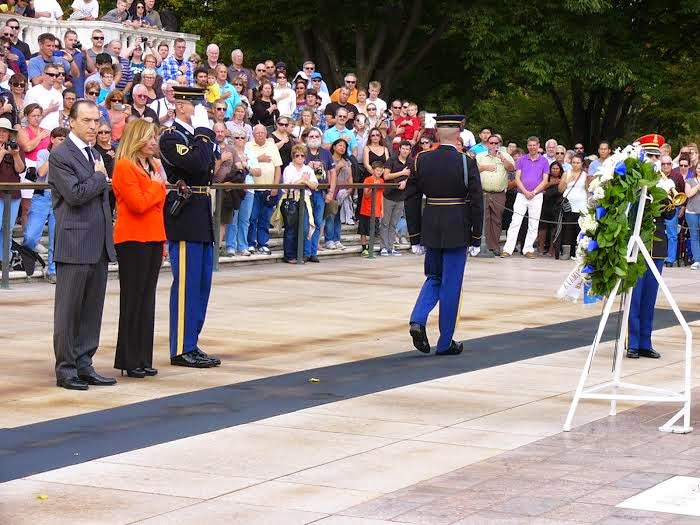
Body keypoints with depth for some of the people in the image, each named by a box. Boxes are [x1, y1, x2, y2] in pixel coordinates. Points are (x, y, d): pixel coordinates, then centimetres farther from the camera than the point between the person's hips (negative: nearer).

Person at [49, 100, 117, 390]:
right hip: (75, 245, -8)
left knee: (92, 309, 9)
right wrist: (99, 176, -6)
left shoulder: (95, 154, 17)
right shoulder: (59, 156, -9)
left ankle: (83, 365, 16)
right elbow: (75, 194, -20)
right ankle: (66, 369, 4)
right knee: (68, 309, -1)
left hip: (99, 246, 8)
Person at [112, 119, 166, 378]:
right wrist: (156, 185, -8)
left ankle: (143, 359, 12)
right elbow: (138, 204, -20)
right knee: (132, 299, -2)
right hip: (133, 240, -8)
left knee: (147, 298, 8)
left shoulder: (154, 166, 15)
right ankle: (129, 360, 3)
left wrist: (163, 241, 16)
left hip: (153, 239, 8)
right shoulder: (124, 167, -11)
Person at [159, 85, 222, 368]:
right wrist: (203, 130, -16)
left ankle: (190, 345, 20)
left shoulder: (196, 135, 15)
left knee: (201, 284, 12)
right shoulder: (170, 137, -11)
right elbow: (197, 164, -25)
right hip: (184, 217, -9)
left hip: (202, 216, 9)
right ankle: (181, 350, 0)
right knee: (186, 284, -5)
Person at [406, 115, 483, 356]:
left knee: (434, 278, 20)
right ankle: (445, 343, 10)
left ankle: (418, 320, -5)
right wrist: (476, 234, 0)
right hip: (457, 231, -3)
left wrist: (415, 230, 12)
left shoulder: (421, 160, -1)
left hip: (430, 228, 3)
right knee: (451, 284, 5)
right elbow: (476, 202, -9)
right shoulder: (467, 162, -10)